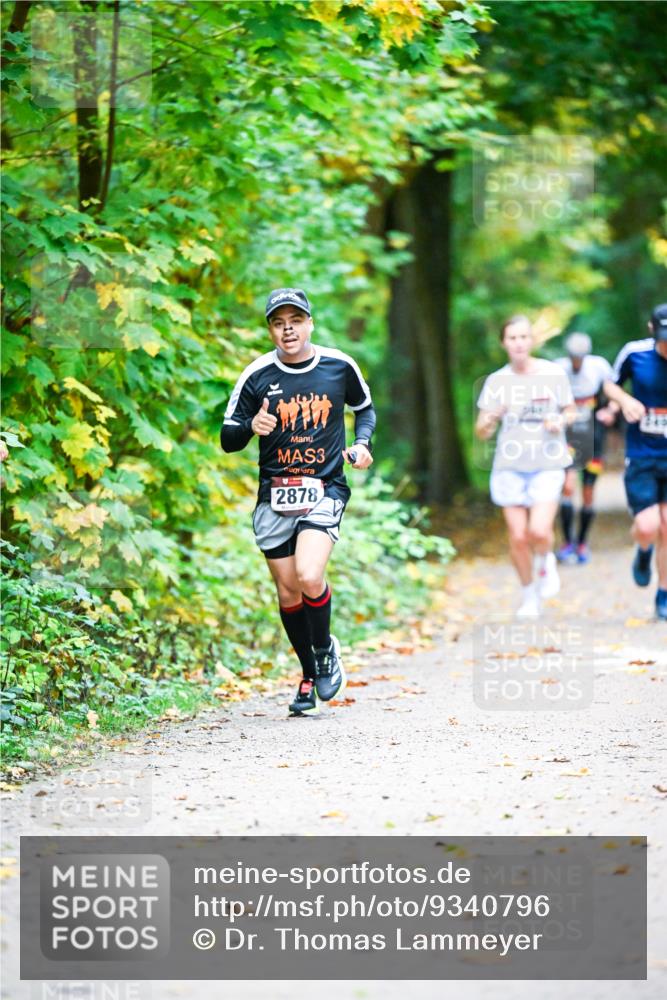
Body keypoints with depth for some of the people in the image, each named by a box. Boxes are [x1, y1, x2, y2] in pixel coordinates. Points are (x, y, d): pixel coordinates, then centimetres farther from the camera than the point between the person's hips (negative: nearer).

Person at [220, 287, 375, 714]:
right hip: (274, 494, 2)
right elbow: (228, 439, 4)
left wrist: (362, 443, 0)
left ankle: (325, 651, 5)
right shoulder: (257, 376, -2)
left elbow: (365, 408, 19)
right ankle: (310, 677, 25)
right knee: (288, 593, 6)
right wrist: (251, 426, -18)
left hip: (325, 490, -2)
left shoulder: (340, 367, 0)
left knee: (309, 577, -23)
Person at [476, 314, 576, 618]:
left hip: (547, 465, -2)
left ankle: (546, 560, 18)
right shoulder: (496, 381, 1)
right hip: (510, 465, 2)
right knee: (518, 538, 0)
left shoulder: (553, 374, -3)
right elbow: (481, 432, 2)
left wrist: (561, 421, -13)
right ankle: (528, 596, 21)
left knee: (539, 531, -17)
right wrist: (490, 419, -21)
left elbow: (571, 411, 10)